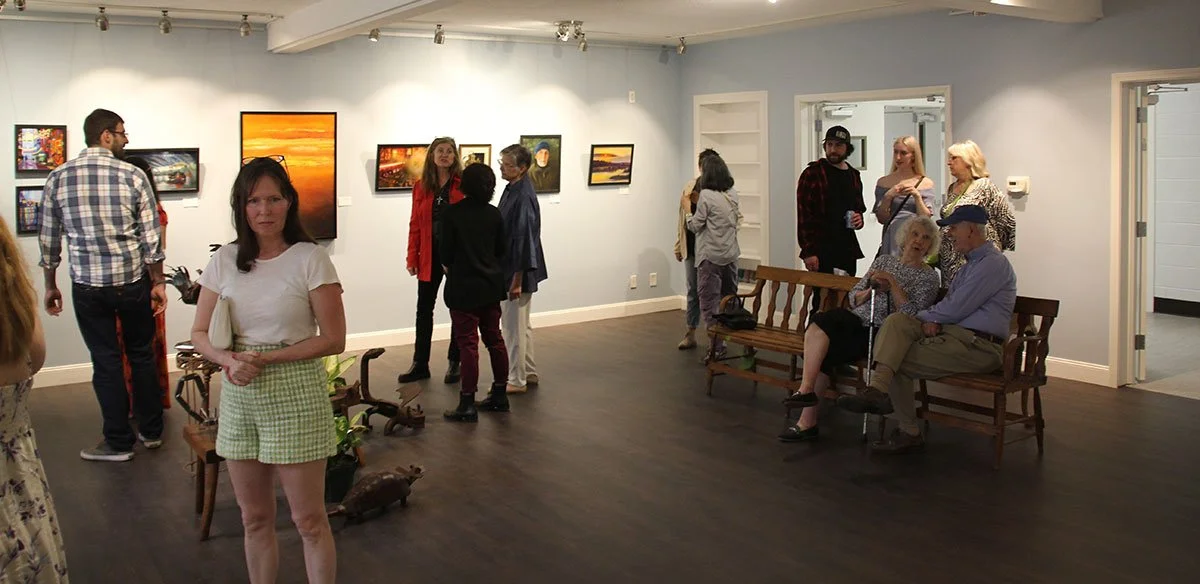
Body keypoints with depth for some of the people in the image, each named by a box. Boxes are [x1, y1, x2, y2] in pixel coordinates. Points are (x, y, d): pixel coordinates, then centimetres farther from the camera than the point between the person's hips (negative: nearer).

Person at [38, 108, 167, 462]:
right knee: (142, 356, 14)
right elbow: (151, 236, -8)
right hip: (133, 281, -1)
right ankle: (151, 432, 24)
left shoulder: (58, 178, -1)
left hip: (88, 286, 1)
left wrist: (50, 286, 14)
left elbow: (48, 239, 3)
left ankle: (119, 442, 15)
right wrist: (158, 283, 1)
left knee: (106, 362, 8)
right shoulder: (133, 176, -7)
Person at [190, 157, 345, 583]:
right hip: (238, 397, 4)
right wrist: (228, 359, -14)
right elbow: (199, 333, 7)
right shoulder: (224, 261, 3)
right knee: (254, 519, 16)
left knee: (308, 520, 4)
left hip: (295, 395, -4)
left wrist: (266, 358, -16)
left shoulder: (310, 259, -9)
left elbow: (333, 339, -10)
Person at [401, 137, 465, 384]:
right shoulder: (421, 186, 5)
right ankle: (420, 364, 17)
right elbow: (415, 224, 5)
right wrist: (412, 257, 1)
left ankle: (455, 362, 19)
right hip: (430, 255, 3)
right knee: (424, 308, 8)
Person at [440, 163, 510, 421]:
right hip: (491, 285, 5)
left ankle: (467, 404, -1)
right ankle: (499, 395, 23)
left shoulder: (453, 214, -13)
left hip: (463, 286, -5)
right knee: (494, 339, 14)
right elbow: (502, 249, 6)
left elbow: (446, 249, -9)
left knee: (468, 343, -3)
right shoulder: (494, 214, -1)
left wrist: (448, 265, 12)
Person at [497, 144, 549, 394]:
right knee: (522, 325, 19)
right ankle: (529, 373, 30)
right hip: (509, 268, 10)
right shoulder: (513, 189, 9)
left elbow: (524, 240, -23)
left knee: (514, 327, 0)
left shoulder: (523, 196, -21)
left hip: (518, 270, -10)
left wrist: (517, 280, -21)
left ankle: (517, 381, 11)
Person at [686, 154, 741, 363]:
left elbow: (695, 226, -9)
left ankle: (717, 346, -1)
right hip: (731, 254, 6)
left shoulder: (706, 195, -13)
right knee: (729, 299, 15)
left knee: (710, 300, 0)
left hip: (710, 255, -6)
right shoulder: (733, 194, 6)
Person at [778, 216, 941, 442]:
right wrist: (872, 290, -2)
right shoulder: (884, 260, 21)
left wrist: (892, 283, -12)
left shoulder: (928, 277, 7)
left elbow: (911, 315, -8)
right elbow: (854, 299, 17)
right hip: (857, 323, 5)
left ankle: (806, 390, -21)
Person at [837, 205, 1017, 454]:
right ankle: (877, 391, -28)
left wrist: (925, 317, 0)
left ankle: (909, 432, -7)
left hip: (978, 347, -9)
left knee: (900, 362, -15)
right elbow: (950, 304, 23)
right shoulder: (972, 262, 23)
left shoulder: (993, 263, -11)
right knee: (897, 321, -14)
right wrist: (933, 320, 0)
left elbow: (955, 309, -16)